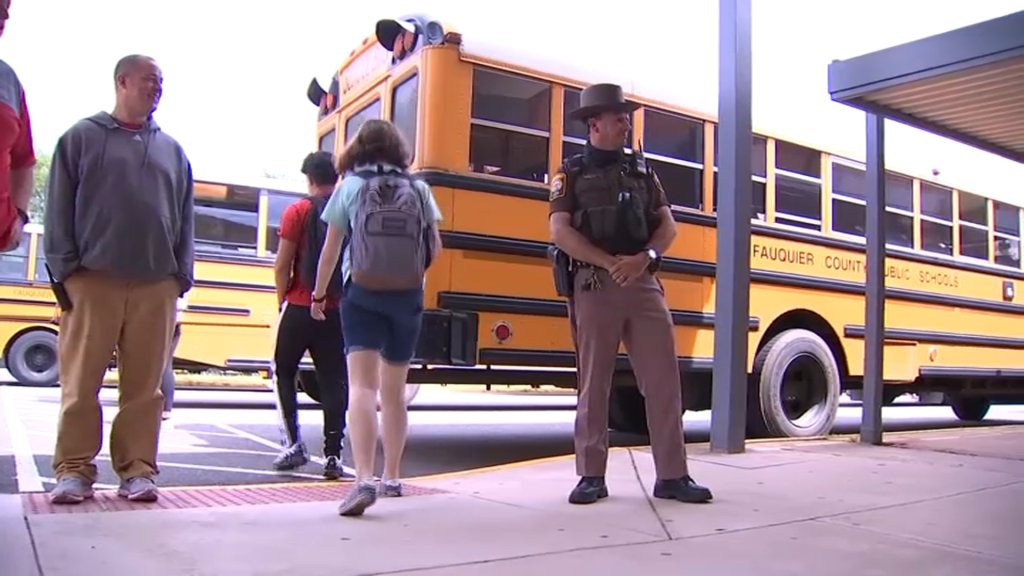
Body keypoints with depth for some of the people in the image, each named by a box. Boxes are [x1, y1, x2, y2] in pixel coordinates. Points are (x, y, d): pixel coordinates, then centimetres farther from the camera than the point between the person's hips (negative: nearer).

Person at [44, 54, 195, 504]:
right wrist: (63, 270, -5)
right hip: (93, 280, -2)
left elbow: (185, 219, 14)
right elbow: (59, 209, 3)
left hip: (156, 286, 2)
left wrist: (182, 274, 6)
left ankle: (138, 469, 10)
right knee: (81, 382, 0)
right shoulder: (82, 137, 7)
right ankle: (74, 469, 9)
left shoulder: (172, 150, 16)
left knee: (144, 386, 3)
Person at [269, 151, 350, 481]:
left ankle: (293, 444, 8)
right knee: (334, 381, 6)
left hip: (300, 308, -2)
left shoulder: (298, 212, -4)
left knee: (283, 373, 15)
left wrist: (283, 300, 6)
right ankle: (332, 456, 4)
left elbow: (282, 266, -7)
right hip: (339, 311, 2)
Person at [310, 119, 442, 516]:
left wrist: (319, 294, 18)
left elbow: (330, 250, 5)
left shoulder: (350, 186, 2)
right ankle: (391, 477, 26)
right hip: (408, 297, 3)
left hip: (363, 296, -3)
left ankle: (364, 480, -27)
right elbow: (434, 248, 13)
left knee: (362, 386, -11)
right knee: (394, 392, 15)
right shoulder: (418, 189, 7)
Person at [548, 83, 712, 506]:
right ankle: (591, 476, 10)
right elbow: (560, 231, -7)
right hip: (596, 285, -4)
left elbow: (667, 225, 10)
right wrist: (610, 263, -16)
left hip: (644, 283, 4)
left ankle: (672, 476, 8)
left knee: (664, 378, 1)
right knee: (594, 383, 1)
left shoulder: (641, 171, 17)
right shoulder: (572, 172, 5)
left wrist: (645, 257, -10)